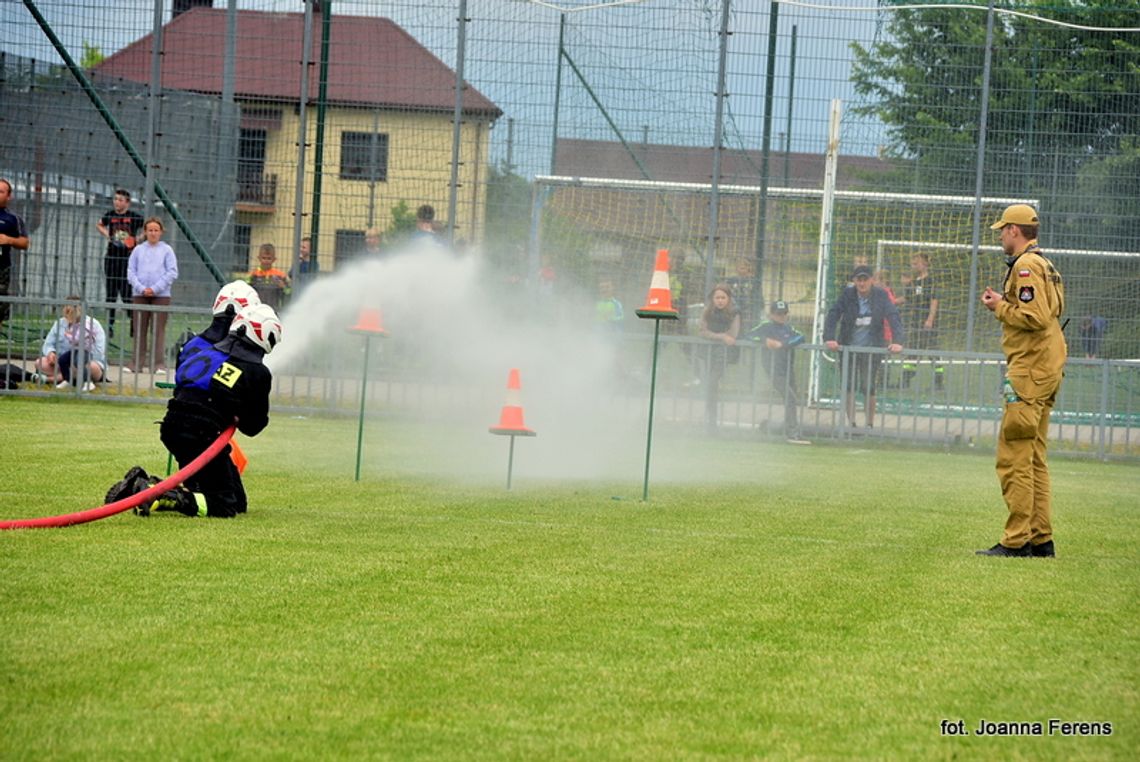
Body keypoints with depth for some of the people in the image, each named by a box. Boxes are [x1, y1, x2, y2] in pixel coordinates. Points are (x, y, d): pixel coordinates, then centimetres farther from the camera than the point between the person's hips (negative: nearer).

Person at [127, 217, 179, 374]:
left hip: (161, 295, -2)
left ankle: (159, 364, -4)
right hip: (140, 295, 2)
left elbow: (172, 273, -2)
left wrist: (155, 288, -10)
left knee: (159, 330, -4)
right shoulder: (138, 250, 10)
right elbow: (131, 272, 6)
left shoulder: (167, 250, 5)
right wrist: (141, 288, -9)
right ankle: (138, 363, 6)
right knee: (139, 330, 3)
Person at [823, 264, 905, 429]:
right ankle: (851, 424, 5)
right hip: (848, 347, 1)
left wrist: (897, 341, -25)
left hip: (872, 349, -1)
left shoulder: (881, 295, -5)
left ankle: (870, 425, 8)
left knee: (868, 387, -7)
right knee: (848, 386, -5)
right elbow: (833, 315, -10)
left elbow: (893, 317, -11)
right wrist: (829, 338, -24)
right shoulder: (847, 294, -4)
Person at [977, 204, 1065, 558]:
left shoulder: (1025, 266, -12)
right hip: (1048, 370, 10)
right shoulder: (1045, 265, 20)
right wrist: (1006, 304, 13)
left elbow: (1036, 317, -21)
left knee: (1013, 457, -9)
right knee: (1033, 459, 13)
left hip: (1030, 371, -10)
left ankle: (1016, 541, -11)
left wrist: (1000, 307, -8)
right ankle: (1041, 540, 14)